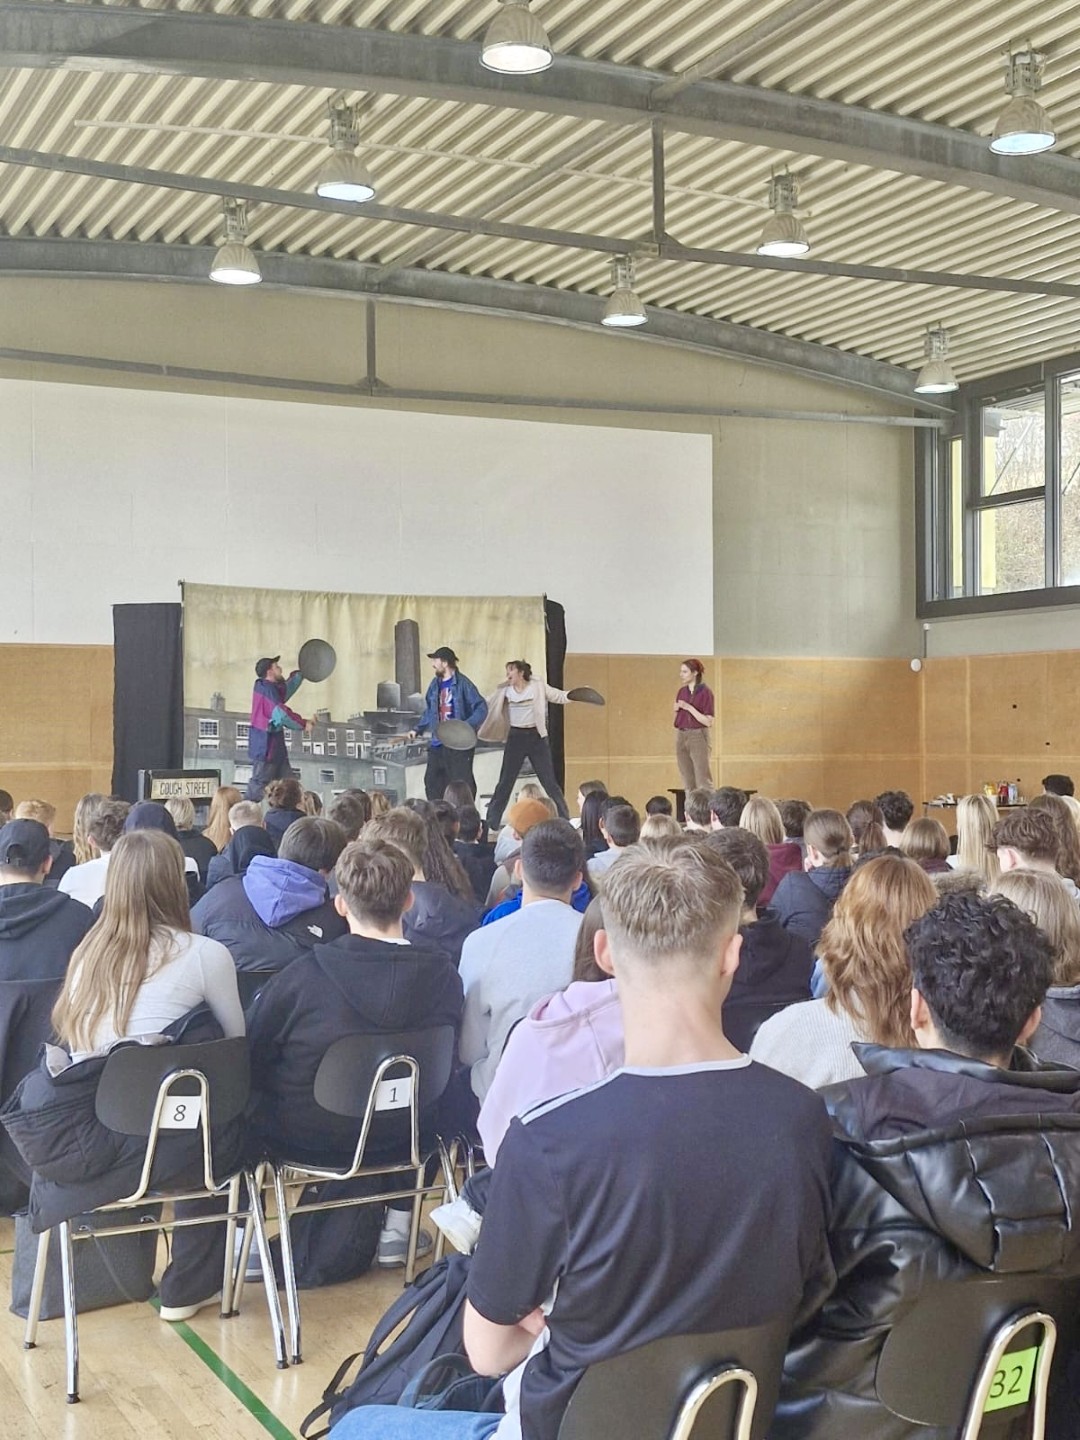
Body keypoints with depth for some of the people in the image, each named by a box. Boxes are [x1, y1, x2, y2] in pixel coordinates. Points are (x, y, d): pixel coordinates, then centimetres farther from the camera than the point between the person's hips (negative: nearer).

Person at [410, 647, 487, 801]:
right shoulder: (435, 684, 11)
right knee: (432, 782, 10)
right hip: (438, 744, 7)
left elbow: (481, 709, -13)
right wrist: (418, 729, 19)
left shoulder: (462, 684, -10)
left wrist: (467, 726, -25)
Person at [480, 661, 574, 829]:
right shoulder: (505, 691, 2)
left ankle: (565, 820, 8)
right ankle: (491, 822, 13)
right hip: (515, 738, 2)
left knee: (549, 781, 0)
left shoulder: (538, 686, -4)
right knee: (505, 782, 4)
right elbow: (486, 705, 8)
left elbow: (559, 697, -3)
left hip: (536, 737, -2)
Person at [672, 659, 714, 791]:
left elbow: (709, 722, -13)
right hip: (681, 738, 6)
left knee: (703, 784, -6)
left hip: (698, 737, -6)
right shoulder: (682, 691, 10)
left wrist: (689, 708, -16)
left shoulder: (705, 692, -8)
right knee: (688, 784, 6)